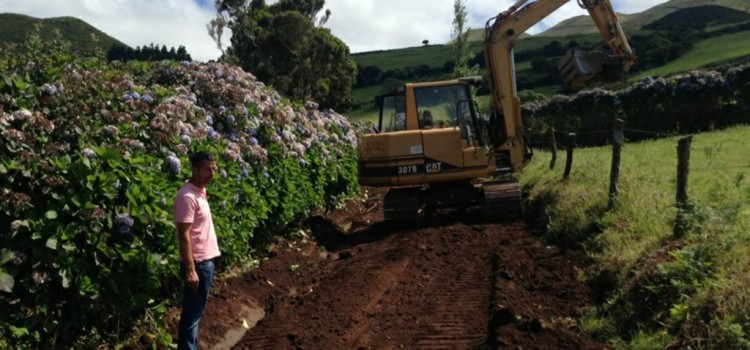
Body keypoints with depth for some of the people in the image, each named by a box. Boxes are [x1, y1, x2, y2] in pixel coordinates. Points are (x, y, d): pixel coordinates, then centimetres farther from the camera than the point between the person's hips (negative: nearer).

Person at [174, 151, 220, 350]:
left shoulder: (200, 191, 10)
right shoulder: (187, 196, -19)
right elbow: (184, 235, -22)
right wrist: (190, 270, -24)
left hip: (206, 261, 10)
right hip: (197, 263, -10)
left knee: (196, 312, 18)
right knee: (192, 313, -1)